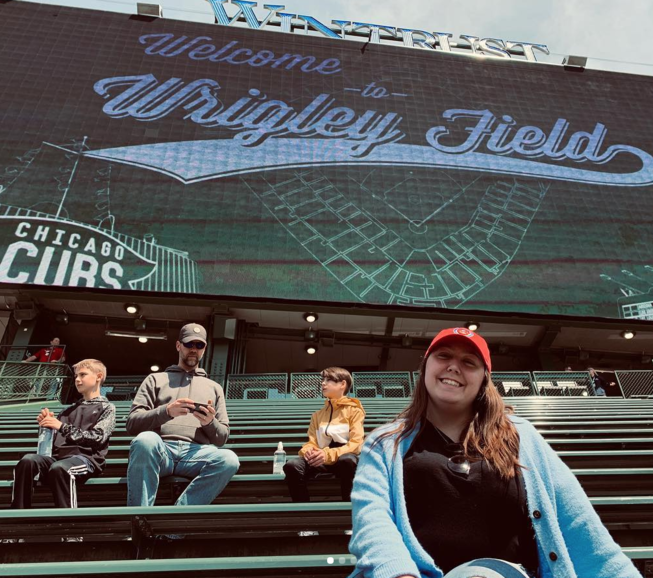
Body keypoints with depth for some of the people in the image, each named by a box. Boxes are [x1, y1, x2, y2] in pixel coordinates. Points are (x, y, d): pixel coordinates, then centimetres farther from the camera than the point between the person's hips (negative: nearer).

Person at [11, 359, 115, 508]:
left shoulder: (107, 408, 11)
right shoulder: (71, 409, 26)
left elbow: (97, 438, -5)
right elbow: (54, 438, 24)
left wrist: (62, 426, -8)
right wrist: (46, 424, 4)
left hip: (86, 458, -5)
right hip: (59, 456, 5)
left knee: (59, 468, -37)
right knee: (28, 460, -25)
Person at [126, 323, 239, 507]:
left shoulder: (214, 387, 27)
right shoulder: (155, 379, 23)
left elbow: (222, 437, 20)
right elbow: (132, 423, 9)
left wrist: (210, 423, -4)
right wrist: (166, 411, -10)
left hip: (196, 452, 1)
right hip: (159, 450, -1)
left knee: (229, 459, -33)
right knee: (145, 440, -38)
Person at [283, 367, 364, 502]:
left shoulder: (354, 410, 7)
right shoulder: (318, 414, 22)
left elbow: (355, 443, -7)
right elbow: (311, 442, 14)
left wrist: (329, 454, -22)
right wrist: (308, 451, -13)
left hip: (344, 456, -3)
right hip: (322, 459, 4)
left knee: (348, 460, -41)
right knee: (292, 466, -27)